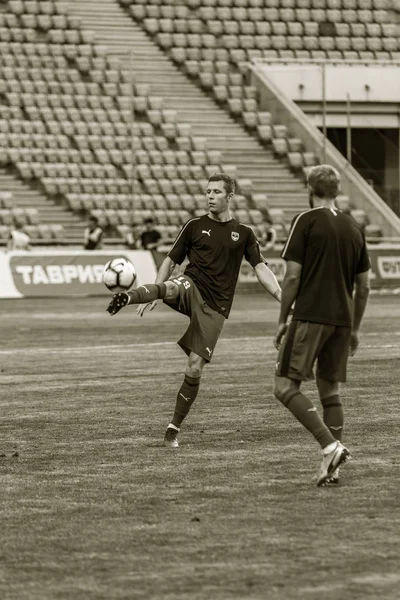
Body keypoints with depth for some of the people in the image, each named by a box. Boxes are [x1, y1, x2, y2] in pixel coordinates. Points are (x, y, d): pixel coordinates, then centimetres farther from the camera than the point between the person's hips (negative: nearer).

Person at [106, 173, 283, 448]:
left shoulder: (244, 233, 9)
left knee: (195, 368, -5)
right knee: (170, 288, -39)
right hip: (192, 287, 0)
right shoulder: (195, 226, 9)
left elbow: (261, 268, 3)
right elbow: (171, 260, 13)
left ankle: (175, 427, 6)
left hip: (216, 307, 0)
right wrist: (153, 294, 2)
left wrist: (281, 296, -13)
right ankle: (127, 297, -68)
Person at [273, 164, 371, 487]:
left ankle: (331, 446, -18)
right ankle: (332, 467, 6)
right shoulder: (353, 227, 13)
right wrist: (355, 328, 23)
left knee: (286, 386, -4)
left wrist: (283, 320, -1)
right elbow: (364, 285, 15)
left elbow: (292, 276, -9)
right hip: (342, 320, 6)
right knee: (330, 390, 11)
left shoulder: (306, 221, -4)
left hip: (310, 316, -6)